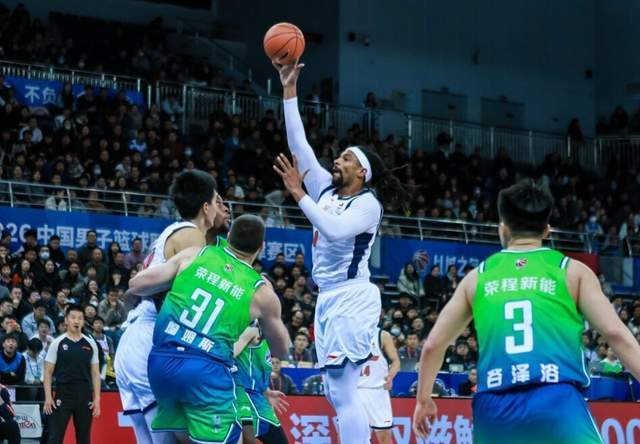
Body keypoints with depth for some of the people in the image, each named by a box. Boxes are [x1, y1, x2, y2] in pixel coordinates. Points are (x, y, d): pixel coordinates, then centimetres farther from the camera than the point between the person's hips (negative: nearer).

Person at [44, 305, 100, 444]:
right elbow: (48, 372, 0)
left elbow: (95, 373, 8)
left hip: (85, 397, 2)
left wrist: (97, 398, 0)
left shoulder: (91, 344, 6)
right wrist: (48, 397, -9)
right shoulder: (57, 343, -1)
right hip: (62, 396, -2)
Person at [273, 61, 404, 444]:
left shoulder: (368, 203, -9)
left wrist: (298, 195, -25)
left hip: (352, 299, -9)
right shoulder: (327, 189, 12)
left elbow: (335, 230, -28)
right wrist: (290, 89, 7)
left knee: (343, 392, -14)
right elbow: (299, 144, 11)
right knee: (338, 393, 9)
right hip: (329, 298, 9)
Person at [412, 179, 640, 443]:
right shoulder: (572, 271, 12)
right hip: (557, 400, -3)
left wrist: (423, 399, 33)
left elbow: (433, 344, 20)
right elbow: (615, 332, 1)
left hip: (494, 407, 3)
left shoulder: (478, 277, 19)